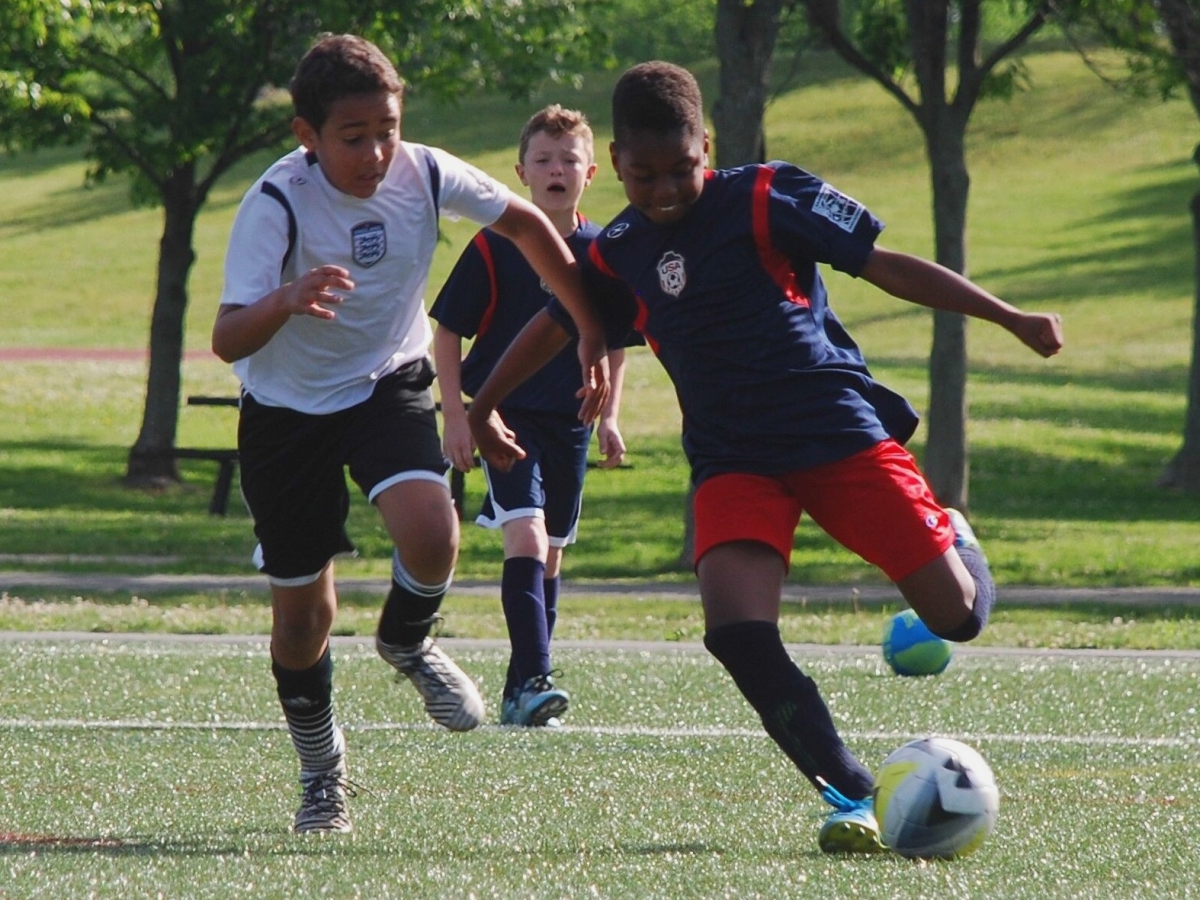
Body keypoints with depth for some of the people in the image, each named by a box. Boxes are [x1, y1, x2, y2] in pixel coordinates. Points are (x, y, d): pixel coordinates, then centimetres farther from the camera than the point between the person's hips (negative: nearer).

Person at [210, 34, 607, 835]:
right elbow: (228, 341, -35)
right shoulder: (277, 204, -27)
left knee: (430, 533, -27)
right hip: (287, 407, -2)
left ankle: (407, 642, 8)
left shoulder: (425, 174, -17)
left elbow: (524, 224, 3)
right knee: (301, 610, 5)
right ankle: (322, 773, 31)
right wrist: (285, 301, -56)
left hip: (389, 385, 2)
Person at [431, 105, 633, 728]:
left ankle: (522, 691, 18)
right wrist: (455, 415, -8)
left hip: (570, 421, 5)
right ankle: (532, 682, -25)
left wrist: (609, 416, 12)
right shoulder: (495, 247, -8)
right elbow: (447, 331, -3)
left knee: (550, 553, 9)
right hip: (506, 415, -5)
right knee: (526, 538, -20)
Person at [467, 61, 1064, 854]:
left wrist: (1012, 319, -6)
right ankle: (850, 798, -17)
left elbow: (887, 267, -4)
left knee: (958, 615, -7)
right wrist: (483, 408, 33)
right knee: (736, 630, -25)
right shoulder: (617, 256, 7)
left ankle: (954, 539, 32)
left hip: (841, 429, -3)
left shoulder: (765, 200, -5)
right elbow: (555, 327, 25)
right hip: (733, 458, 3)